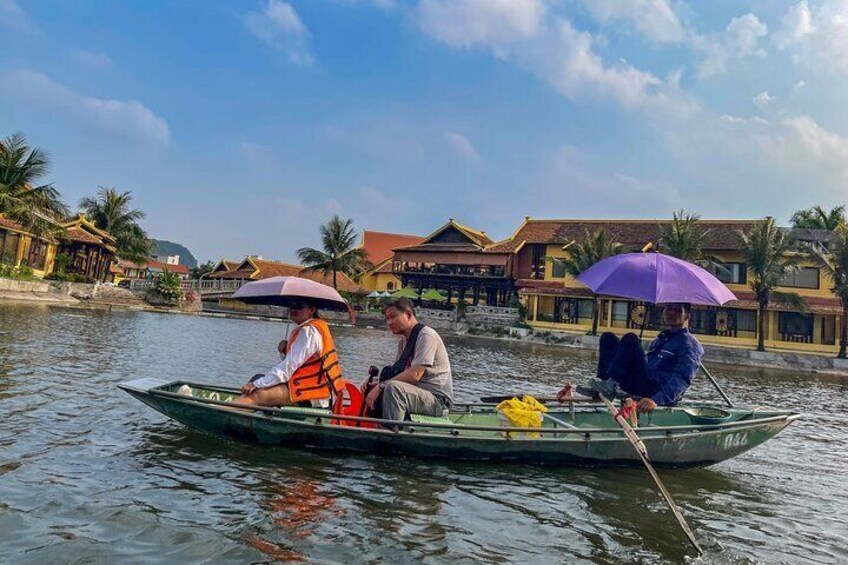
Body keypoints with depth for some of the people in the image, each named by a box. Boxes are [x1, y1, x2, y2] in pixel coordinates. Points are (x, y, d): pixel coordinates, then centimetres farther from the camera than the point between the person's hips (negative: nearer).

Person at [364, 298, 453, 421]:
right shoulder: (403, 341, 15)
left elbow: (414, 375, -23)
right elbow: (396, 371, 11)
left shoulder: (426, 335, -13)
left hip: (438, 399, -9)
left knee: (393, 387, -31)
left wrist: (381, 386, -20)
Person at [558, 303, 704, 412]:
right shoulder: (661, 338, 27)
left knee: (630, 339, -21)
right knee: (608, 337, 3)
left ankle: (610, 385, -27)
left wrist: (657, 400, -34)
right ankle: (604, 388, -14)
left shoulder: (690, 345, -2)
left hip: (656, 392, -8)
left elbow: (681, 380, -18)